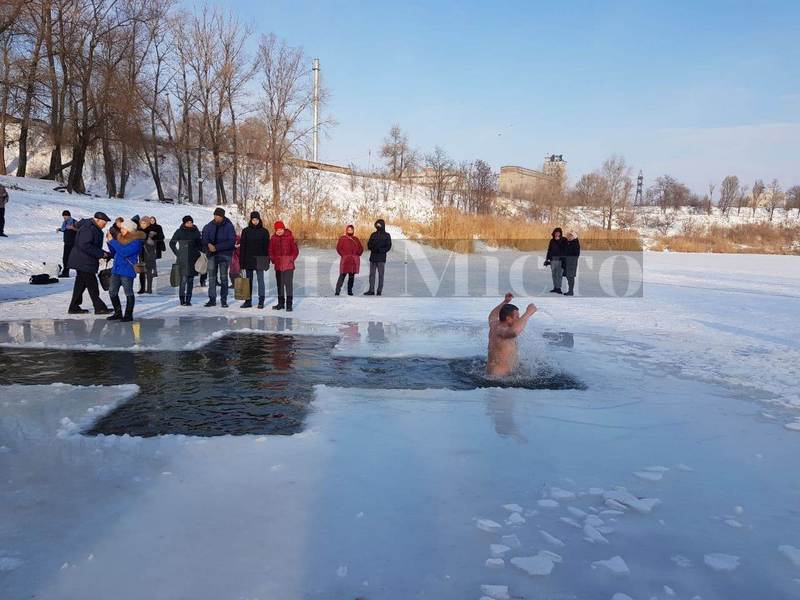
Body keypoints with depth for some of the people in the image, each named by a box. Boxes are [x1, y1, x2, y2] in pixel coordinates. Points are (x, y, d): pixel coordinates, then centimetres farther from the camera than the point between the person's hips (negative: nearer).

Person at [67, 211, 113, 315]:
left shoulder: (94, 229, 15)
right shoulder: (88, 229, -18)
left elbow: (95, 246, 22)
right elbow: (85, 246, -27)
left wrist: (104, 253, 11)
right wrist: (101, 254, -23)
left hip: (83, 262, 11)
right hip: (84, 262, -11)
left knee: (80, 284, 14)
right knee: (92, 285, -6)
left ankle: (74, 307, 20)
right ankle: (99, 308, -1)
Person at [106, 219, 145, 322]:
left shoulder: (136, 241, -13)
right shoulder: (120, 238, 11)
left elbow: (124, 252, -24)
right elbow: (114, 252, 18)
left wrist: (112, 241, -18)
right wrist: (109, 241, 4)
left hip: (127, 271, -8)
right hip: (116, 269, 8)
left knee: (128, 293, 0)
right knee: (112, 292, 9)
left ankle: (128, 315, 9)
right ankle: (118, 313, 20)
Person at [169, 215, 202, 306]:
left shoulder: (196, 232, 7)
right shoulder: (179, 232, 1)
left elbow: (200, 244, 18)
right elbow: (172, 243, 8)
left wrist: (198, 253, 5)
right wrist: (177, 253, 2)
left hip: (193, 259, 3)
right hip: (182, 260, -3)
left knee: (190, 279, 5)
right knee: (183, 279, -9)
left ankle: (188, 299, 11)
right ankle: (182, 299, -3)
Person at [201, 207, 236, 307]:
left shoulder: (229, 226, -5)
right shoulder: (209, 226, 6)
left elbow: (231, 242, -12)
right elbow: (204, 238, 6)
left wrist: (217, 247, -17)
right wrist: (208, 245, -17)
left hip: (224, 254, -3)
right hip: (212, 254, 3)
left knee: (223, 277, -1)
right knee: (212, 277, 4)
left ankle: (224, 300, 6)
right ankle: (212, 299, 10)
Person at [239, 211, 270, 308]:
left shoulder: (264, 231, 2)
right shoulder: (246, 231, 5)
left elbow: (267, 246, 2)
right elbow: (242, 246, 5)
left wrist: (267, 261, -3)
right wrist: (241, 260, -1)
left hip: (260, 259, -2)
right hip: (249, 259, 2)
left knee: (260, 279, -1)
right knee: (249, 280, 7)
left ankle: (261, 301, 3)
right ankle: (248, 301, 13)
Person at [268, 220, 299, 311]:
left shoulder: (290, 237, -3)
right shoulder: (273, 238, 6)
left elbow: (296, 251, 0)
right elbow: (270, 251, 15)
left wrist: (291, 259, -7)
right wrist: (273, 260, 3)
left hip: (288, 266, -4)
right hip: (278, 266, 4)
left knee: (288, 284, -8)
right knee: (279, 284, 12)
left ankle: (289, 304, -5)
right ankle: (281, 303, 23)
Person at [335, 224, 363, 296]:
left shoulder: (356, 239, 14)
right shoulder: (342, 238, 4)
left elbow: (361, 248, 18)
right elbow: (338, 248, -1)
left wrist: (357, 254, 5)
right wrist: (343, 255, -8)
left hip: (354, 261, 4)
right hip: (345, 260, -4)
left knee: (352, 276, 6)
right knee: (342, 275, -10)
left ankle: (350, 291, 11)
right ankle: (337, 291, -11)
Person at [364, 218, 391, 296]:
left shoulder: (386, 235, 1)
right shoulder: (373, 234, 13)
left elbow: (388, 246, -5)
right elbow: (369, 244, 10)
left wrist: (380, 250, -17)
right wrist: (373, 248, -10)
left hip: (381, 258, -4)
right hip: (373, 257, 4)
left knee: (380, 275, -1)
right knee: (372, 274, 4)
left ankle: (379, 291, 3)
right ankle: (371, 290, 8)